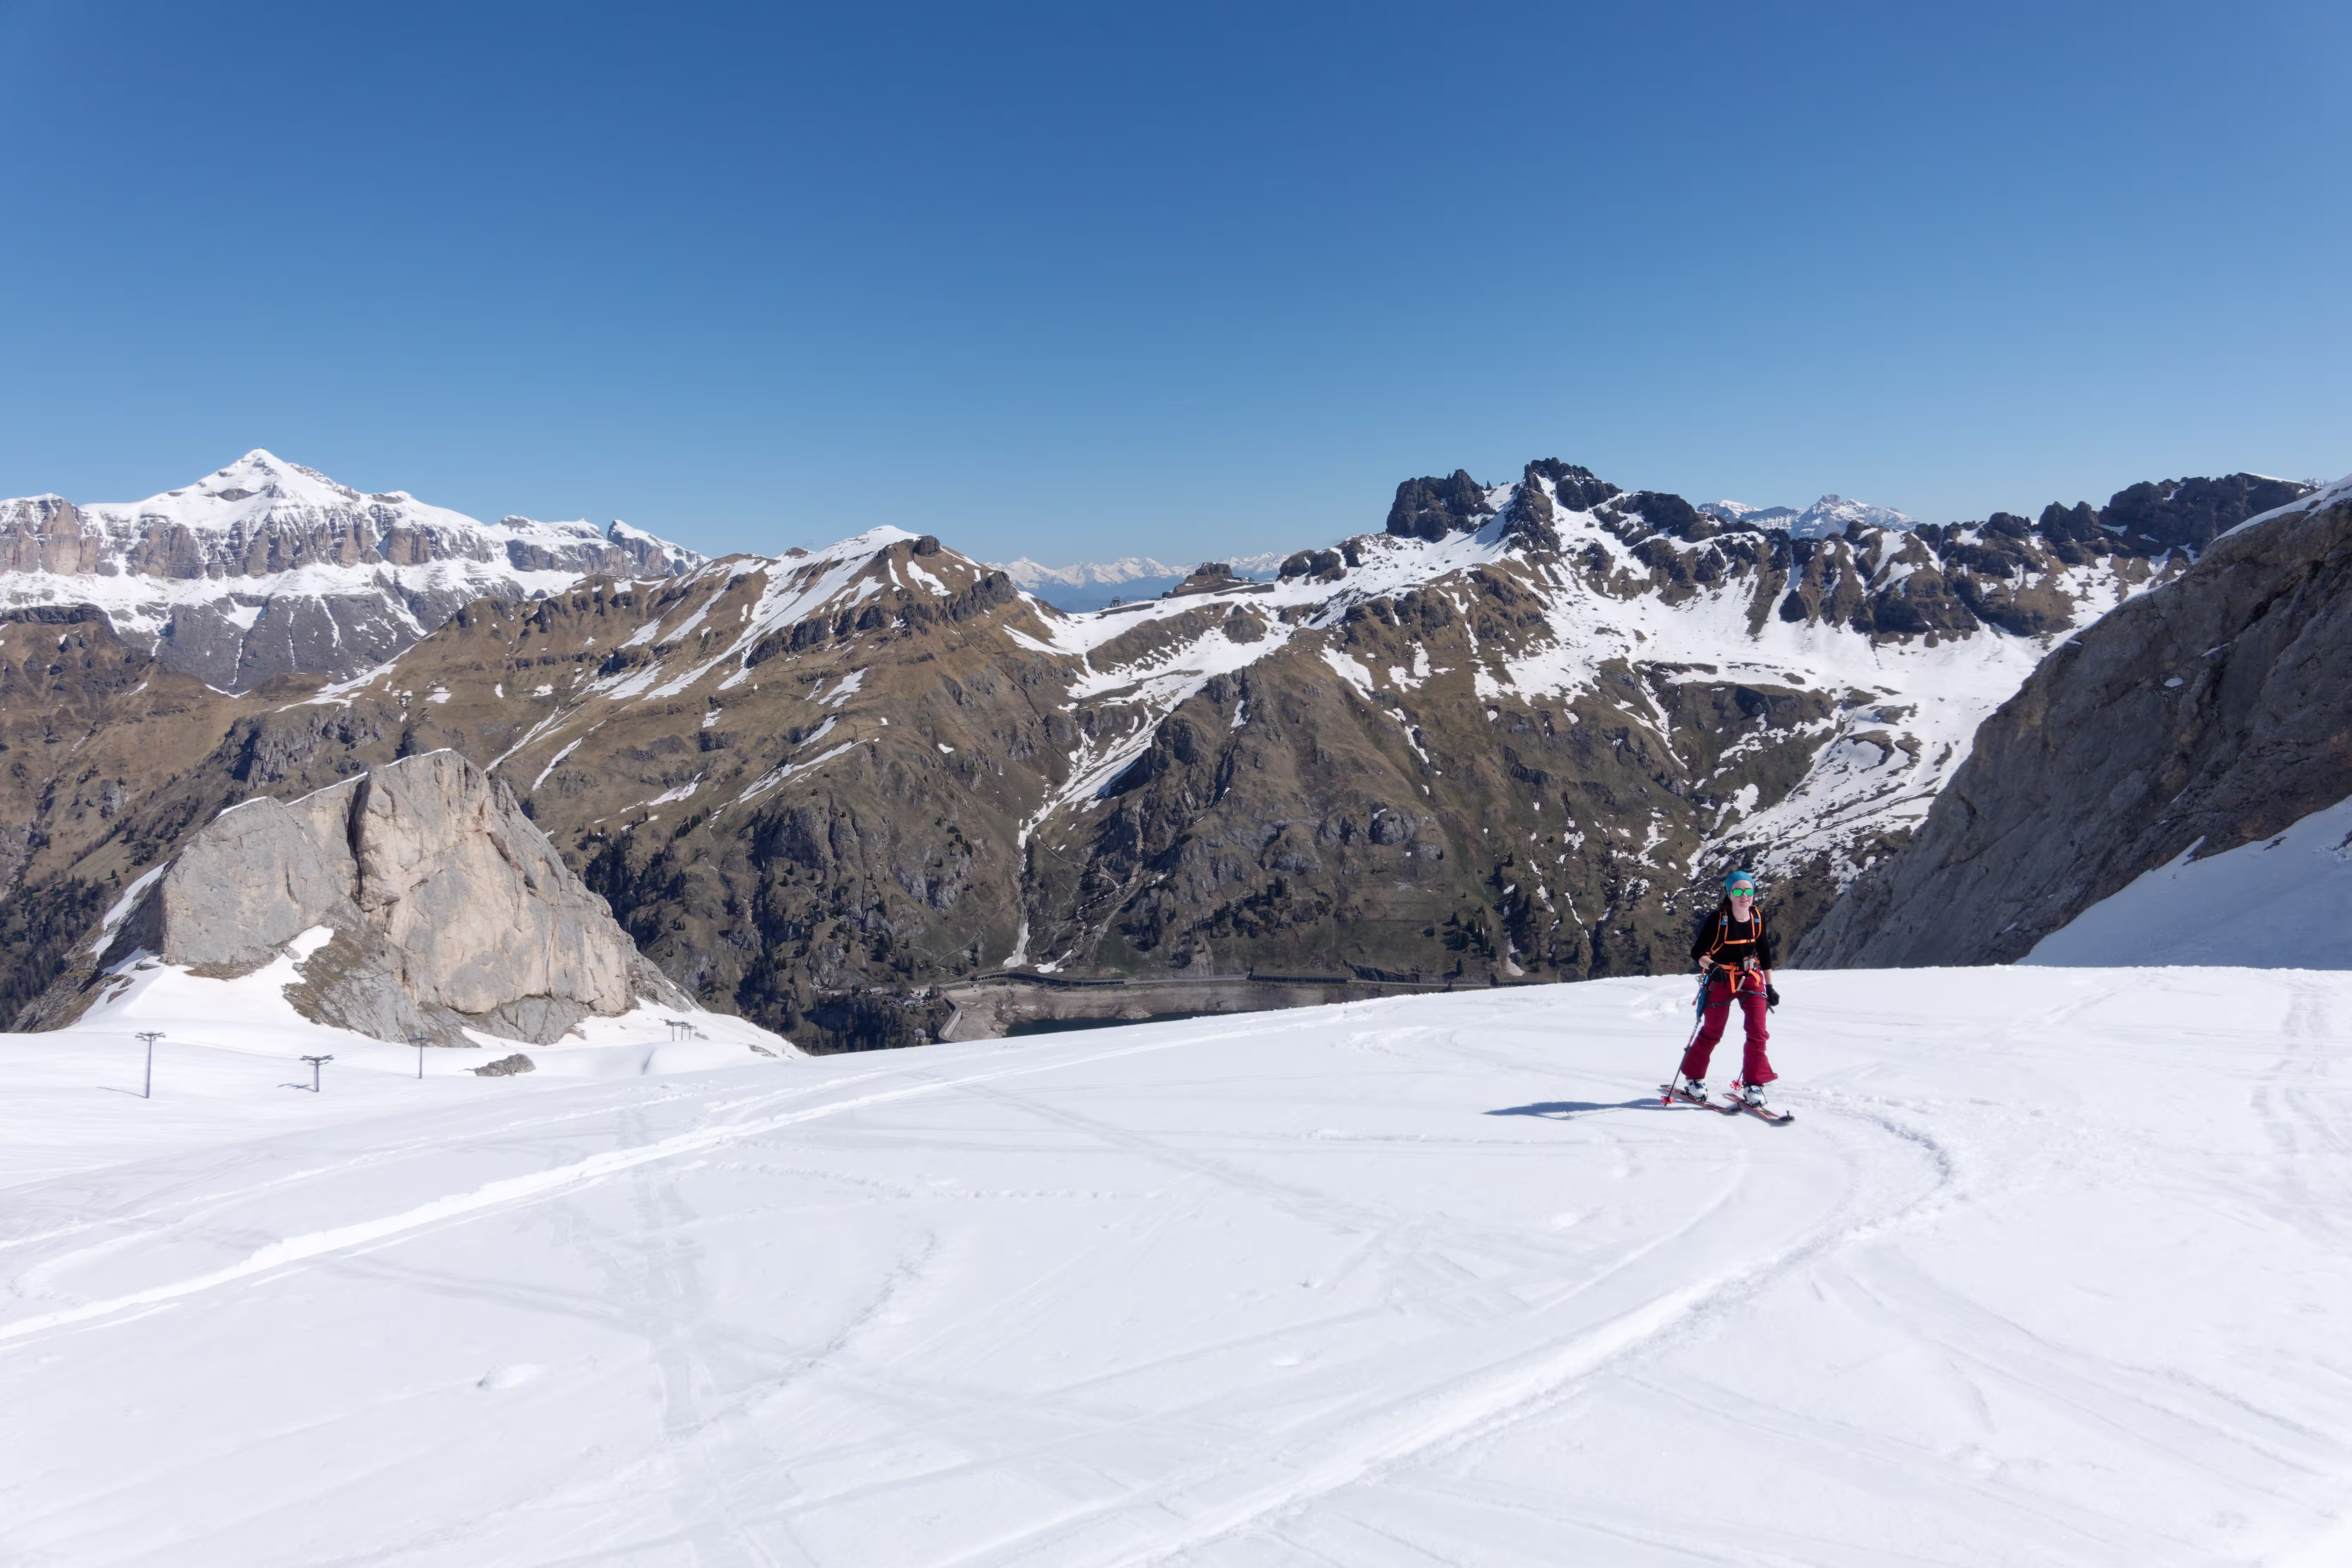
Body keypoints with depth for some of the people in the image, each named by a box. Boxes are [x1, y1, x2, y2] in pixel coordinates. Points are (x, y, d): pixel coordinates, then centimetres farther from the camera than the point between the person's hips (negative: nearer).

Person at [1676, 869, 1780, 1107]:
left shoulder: (1758, 917, -3)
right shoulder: (1717, 919, -17)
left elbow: (1765, 953, 9)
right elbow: (1697, 952, -15)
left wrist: (1770, 987, 13)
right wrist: (1711, 966, -35)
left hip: (1751, 980, 3)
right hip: (1721, 980, -3)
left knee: (1758, 1032, -8)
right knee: (1712, 1033, 8)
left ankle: (1753, 1084, 3)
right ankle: (1694, 1078, 27)